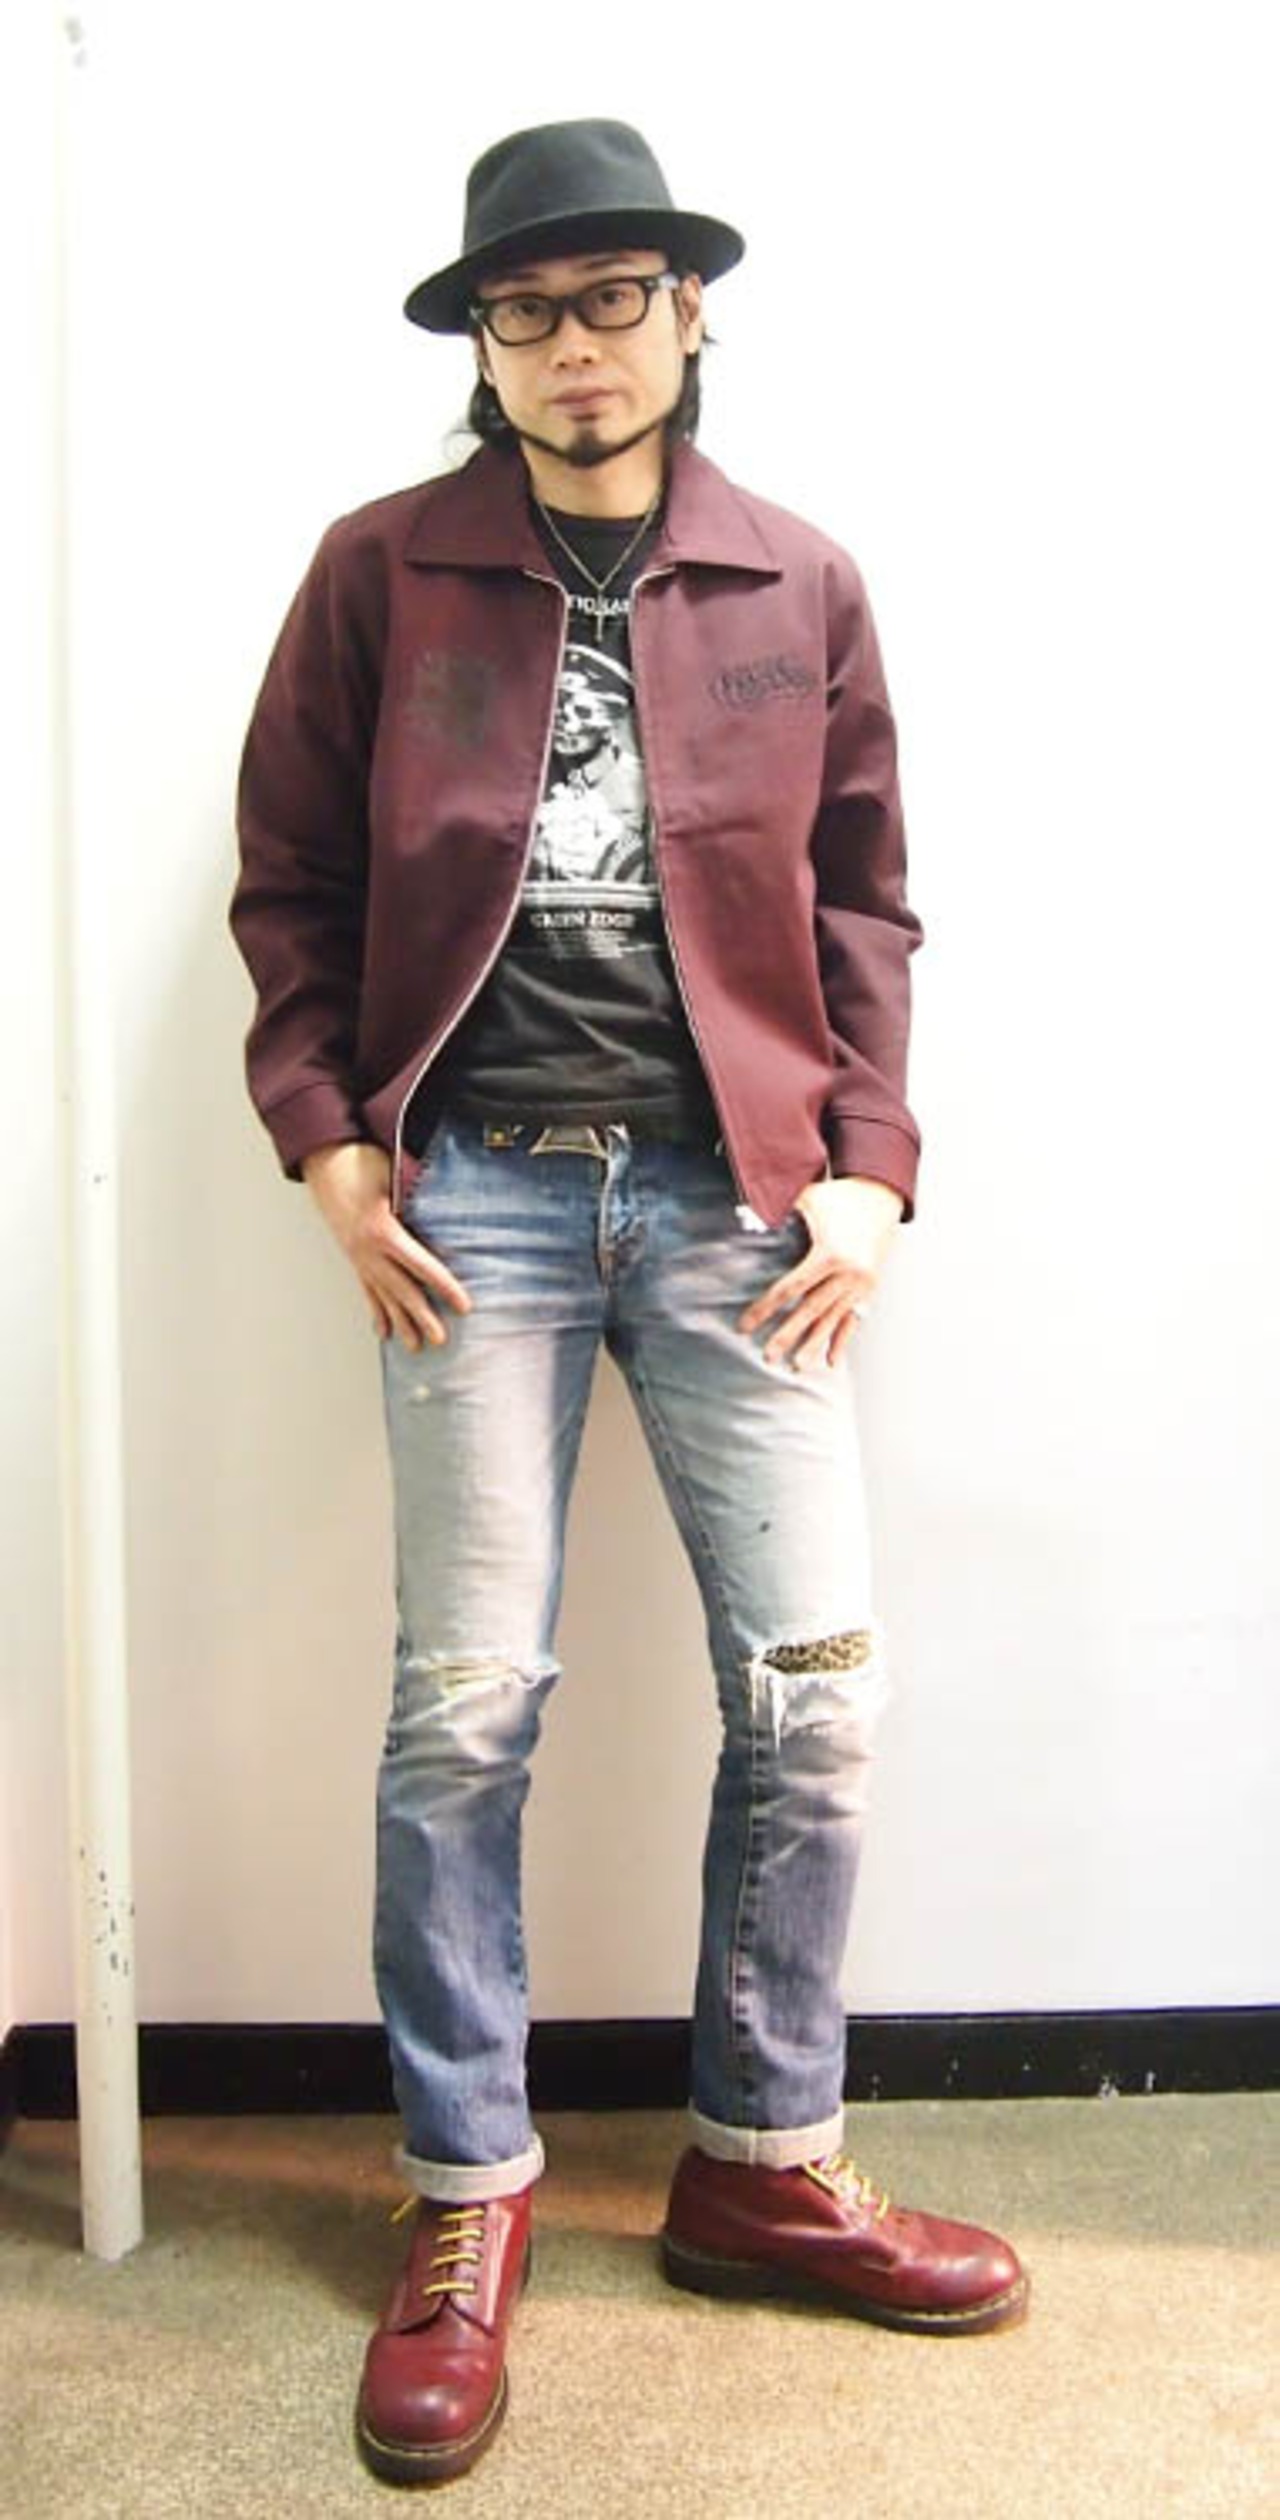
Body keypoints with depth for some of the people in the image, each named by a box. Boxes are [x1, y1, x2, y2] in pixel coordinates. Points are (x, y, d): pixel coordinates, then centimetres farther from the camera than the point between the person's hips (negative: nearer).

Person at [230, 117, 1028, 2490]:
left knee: (816, 1683, 2)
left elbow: (861, 900, 11)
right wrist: (328, 1141, -3)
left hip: (737, 1192, 2)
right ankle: (464, 2201, 18)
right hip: (473, 1192, -1)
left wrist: (868, 1163, 1)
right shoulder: (382, 571, 6)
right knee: (467, 1702, 0)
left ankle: (764, 2165, 22)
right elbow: (291, 881, 8)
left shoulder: (802, 584, 10)